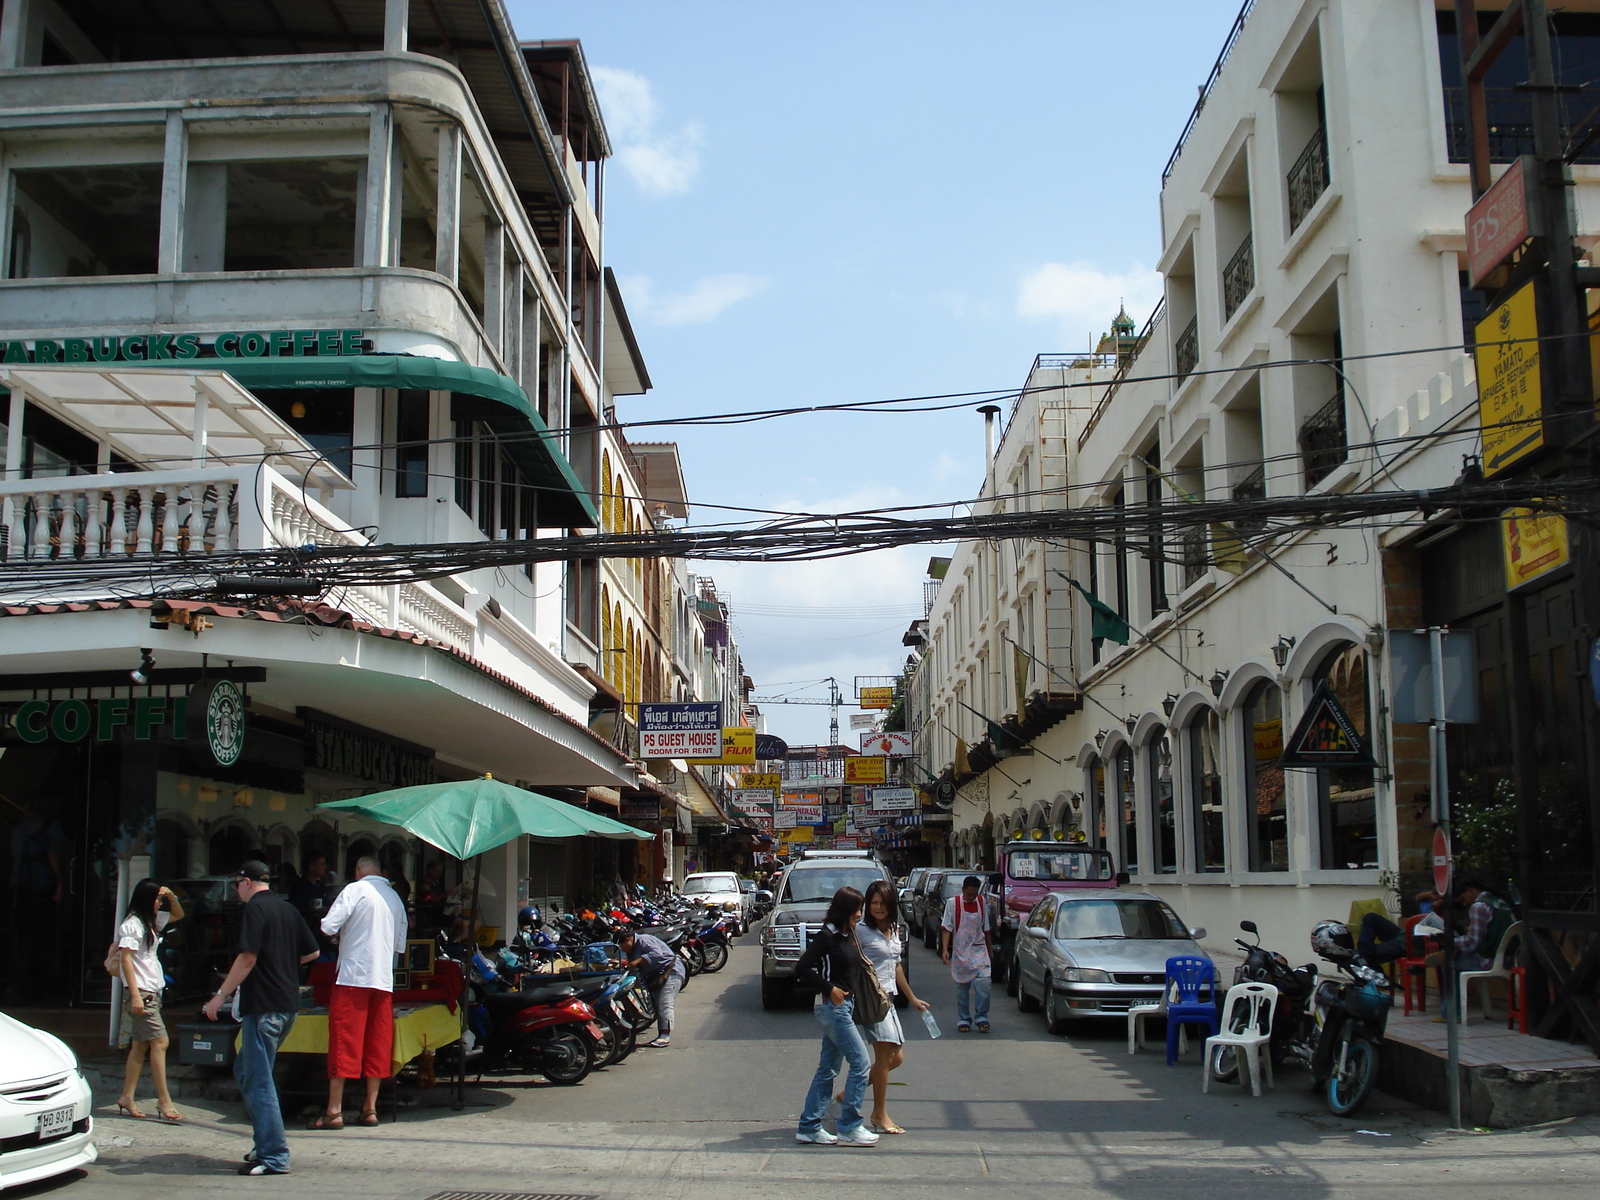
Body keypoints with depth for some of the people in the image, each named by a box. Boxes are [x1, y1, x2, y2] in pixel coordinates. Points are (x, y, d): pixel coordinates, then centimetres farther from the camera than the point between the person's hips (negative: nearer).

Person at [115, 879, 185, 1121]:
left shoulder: (151, 921, 17)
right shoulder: (131, 924, -10)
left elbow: (179, 915, 30)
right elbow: (125, 958, -16)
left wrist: (171, 896, 10)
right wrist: (135, 994, -21)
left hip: (153, 991, 9)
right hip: (141, 991, -9)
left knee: (140, 1045, 9)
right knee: (159, 1041, -11)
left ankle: (127, 1097, 13)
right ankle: (164, 1101, -10)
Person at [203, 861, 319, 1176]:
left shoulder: (254, 908, -10)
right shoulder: (288, 910, 13)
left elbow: (248, 958, -18)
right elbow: (312, 952, 16)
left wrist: (221, 994, -12)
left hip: (263, 1006, -9)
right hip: (289, 1004, 9)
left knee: (257, 1080, -4)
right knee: (245, 1070, 21)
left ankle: (275, 1156, -4)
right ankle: (266, 1143, 22)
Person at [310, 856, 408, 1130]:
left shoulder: (355, 890, -3)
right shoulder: (395, 898, 14)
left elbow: (328, 927, -10)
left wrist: (340, 934, 11)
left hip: (353, 975, -5)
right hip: (384, 980, 5)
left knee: (343, 1041, -3)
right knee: (377, 1044, 8)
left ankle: (334, 1110, -3)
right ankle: (370, 1107, 10)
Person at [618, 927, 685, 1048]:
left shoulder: (643, 940, -13)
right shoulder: (632, 951, 19)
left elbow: (657, 953, -28)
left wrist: (638, 961, -30)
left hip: (671, 971, -11)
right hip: (657, 977, 11)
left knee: (665, 1004, -17)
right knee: (657, 1006, 8)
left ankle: (665, 1036, -22)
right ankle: (661, 1036, 10)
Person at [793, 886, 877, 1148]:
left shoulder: (848, 934, 11)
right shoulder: (827, 935, -14)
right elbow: (802, 968, -18)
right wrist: (829, 988, -16)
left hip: (844, 1005, 9)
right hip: (832, 1006, -9)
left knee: (828, 1068, 11)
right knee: (860, 1063, -8)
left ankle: (809, 1128, 16)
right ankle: (849, 1129, -1)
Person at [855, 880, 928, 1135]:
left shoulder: (894, 931, 15)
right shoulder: (861, 931, -8)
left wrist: (912, 998, 28)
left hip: (888, 998, 8)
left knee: (895, 1057, 9)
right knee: (886, 1054, -11)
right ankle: (879, 1115, -2)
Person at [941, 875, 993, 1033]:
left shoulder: (982, 904, 6)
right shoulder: (953, 903, -3)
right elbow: (946, 928, -5)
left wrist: (989, 951, 18)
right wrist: (945, 949, -15)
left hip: (979, 950, 1)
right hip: (960, 952, -1)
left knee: (984, 982, -16)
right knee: (962, 986, 3)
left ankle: (981, 1017, -6)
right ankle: (963, 1020, 14)